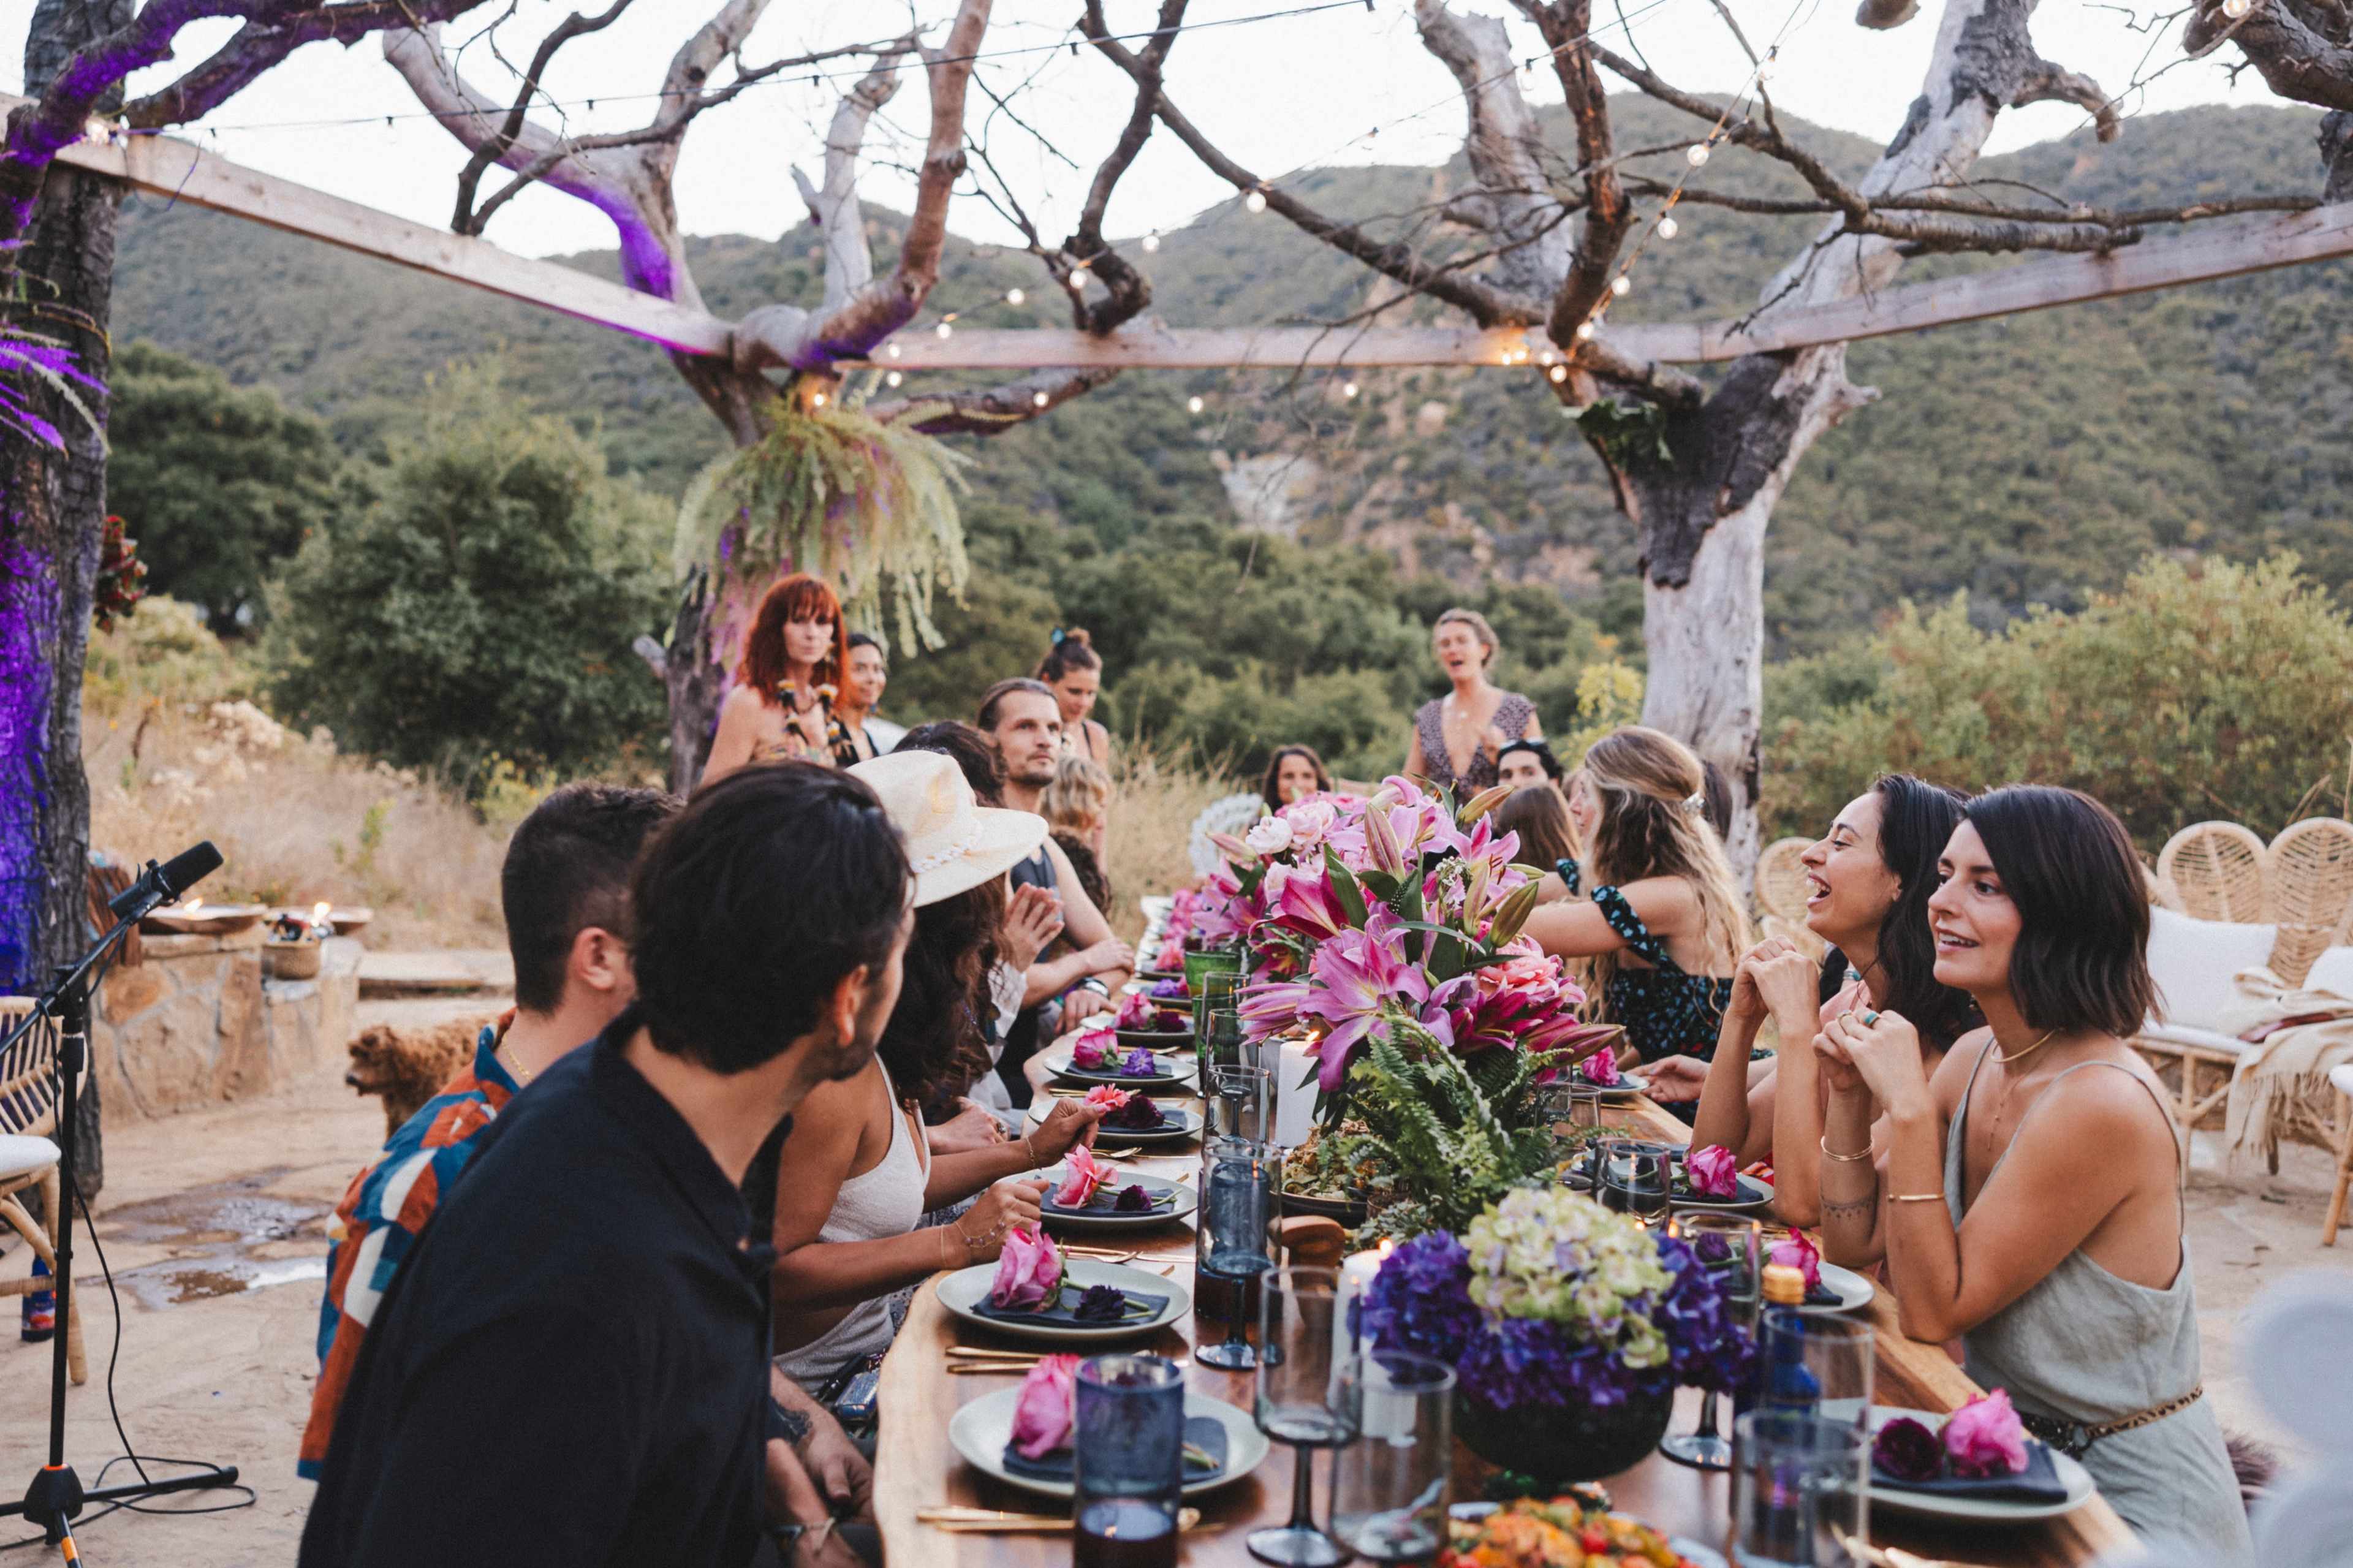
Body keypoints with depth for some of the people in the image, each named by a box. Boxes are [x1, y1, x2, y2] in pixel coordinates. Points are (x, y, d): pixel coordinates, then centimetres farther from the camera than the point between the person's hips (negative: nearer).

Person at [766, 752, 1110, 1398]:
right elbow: (772, 1269, -26)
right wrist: (955, 1243, -25)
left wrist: (1027, 1152, 14)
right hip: (814, 1386, -9)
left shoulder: (877, 1044, 3)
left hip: (869, 1341, 9)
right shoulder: (833, 1071, -26)